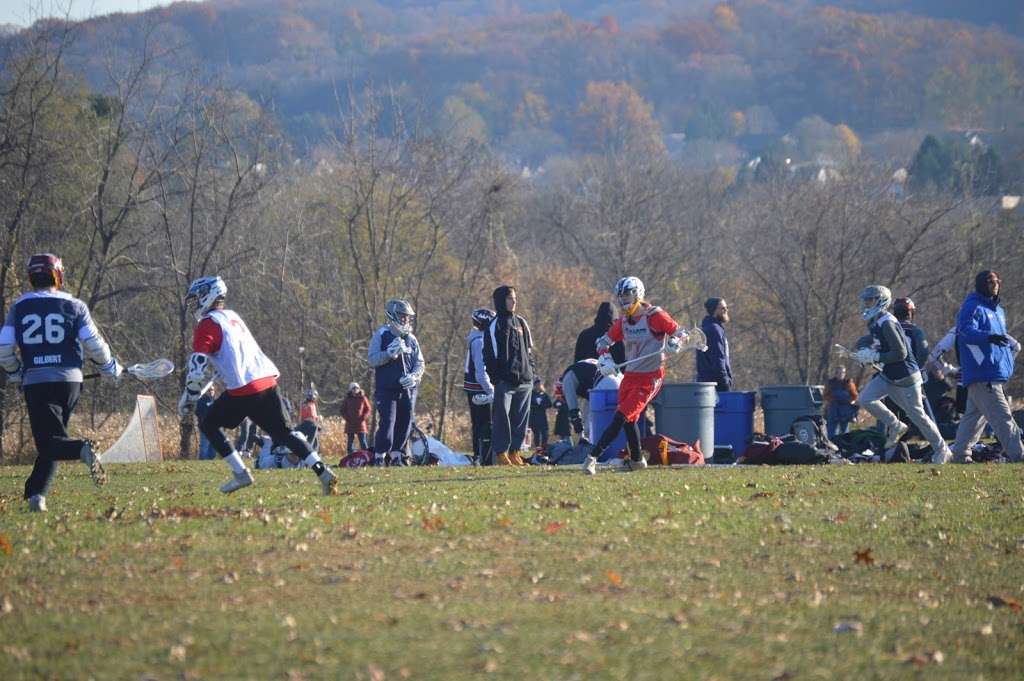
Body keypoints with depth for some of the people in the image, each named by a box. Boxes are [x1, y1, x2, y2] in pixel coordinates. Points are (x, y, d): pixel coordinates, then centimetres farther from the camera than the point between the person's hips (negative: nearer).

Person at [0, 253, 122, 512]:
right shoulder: (74, 306, 4)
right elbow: (93, 343, 0)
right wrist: (110, 367, 19)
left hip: (35, 381, -1)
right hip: (70, 379, 1)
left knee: (48, 440, -5)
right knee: (51, 440, 13)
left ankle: (82, 451, -35)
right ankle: (36, 493, 2)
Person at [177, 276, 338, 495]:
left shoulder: (208, 324, -2)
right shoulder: (232, 316, 24)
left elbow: (198, 367, -10)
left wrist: (187, 401, 1)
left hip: (243, 390, -8)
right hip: (268, 380, 8)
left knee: (209, 425, 9)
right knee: (283, 432, 12)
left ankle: (241, 474, 1)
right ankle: (323, 473, -2)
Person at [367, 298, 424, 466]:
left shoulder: (411, 339, 11)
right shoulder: (381, 335, -2)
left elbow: (419, 363, 11)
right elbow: (372, 359, -8)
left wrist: (413, 376, -9)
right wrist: (390, 353, -22)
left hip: (407, 389, 5)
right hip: (386, 389, -5)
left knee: (404, 425, 5)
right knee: (387, 424, -13)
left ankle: (396, 457, 16)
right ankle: (379, 458, -7)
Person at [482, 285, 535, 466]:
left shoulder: (521, 323, 16)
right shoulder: (495, 325, -2)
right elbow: (490, 354, -5)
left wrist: (530, 371, 10)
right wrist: (495, 376, -11)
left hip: (524, 379, 6)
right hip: (504, 381, -6)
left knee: (521, 417, 6)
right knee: (502, 417, -7)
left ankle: (515, 452, 12)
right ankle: (501, 454, -5)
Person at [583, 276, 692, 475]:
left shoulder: (654, 316, -11)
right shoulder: (623, 321, 8)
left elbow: (680, 332, -6)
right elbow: (604, 341, 17)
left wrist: (674, 343, -27)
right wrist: (605, 360, -1)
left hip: (650, 378, -7)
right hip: (630, 375, 7)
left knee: (622, 417, -14)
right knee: (629, 420, 14)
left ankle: (594, 456, -19)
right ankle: (637, 460, 32)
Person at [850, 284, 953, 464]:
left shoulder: (887, 324, -23)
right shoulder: (875, 323, 7)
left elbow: (900, 353, -27)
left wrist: (874, 357, -25)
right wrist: (868, 353, 2)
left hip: (905, 378, -9)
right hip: (888, 376, 9)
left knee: (917, 415, 1)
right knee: (865, 399, -6)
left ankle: (941, 450, 15)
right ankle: (895, 426, 9)